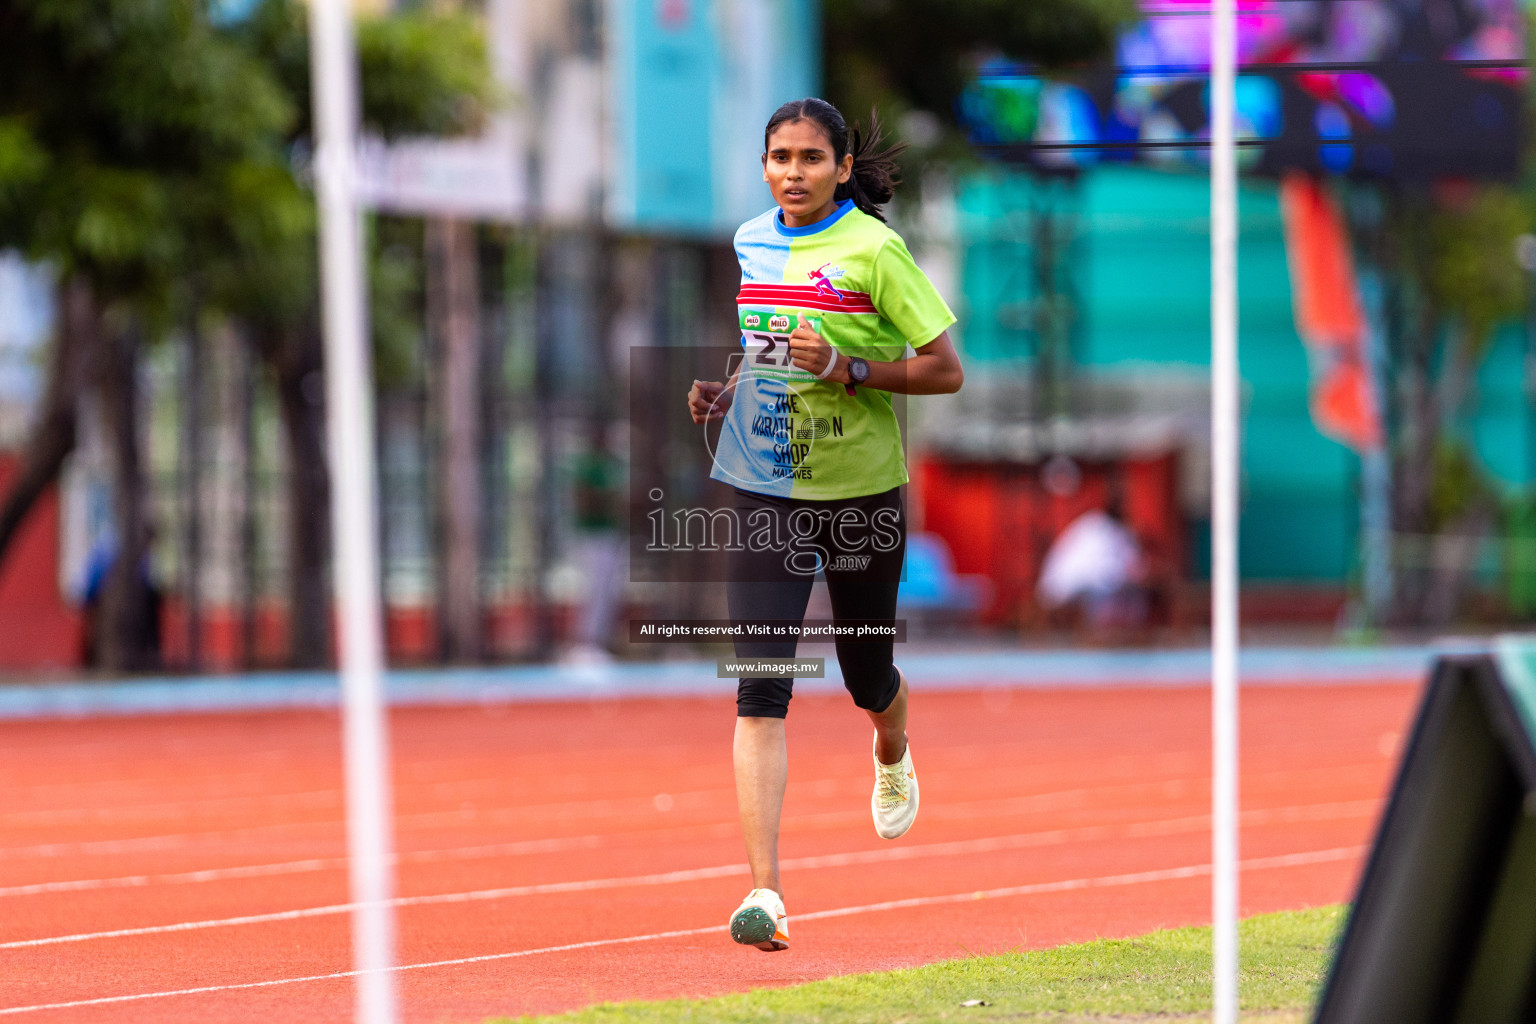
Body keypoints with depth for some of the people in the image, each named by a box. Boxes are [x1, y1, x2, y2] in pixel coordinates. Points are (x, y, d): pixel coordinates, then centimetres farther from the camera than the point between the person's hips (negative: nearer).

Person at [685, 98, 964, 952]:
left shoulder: (874, 249, -10)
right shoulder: (750, 242, 5)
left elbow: (946, 371, -9)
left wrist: (848, 370, -21)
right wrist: (725, 391, 3)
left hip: (863, 490, -3)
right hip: (767, 489, 3)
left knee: (868, 679, 16)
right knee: (760, 688, -12)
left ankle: (893, 756, 55)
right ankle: (764, 891, -17)